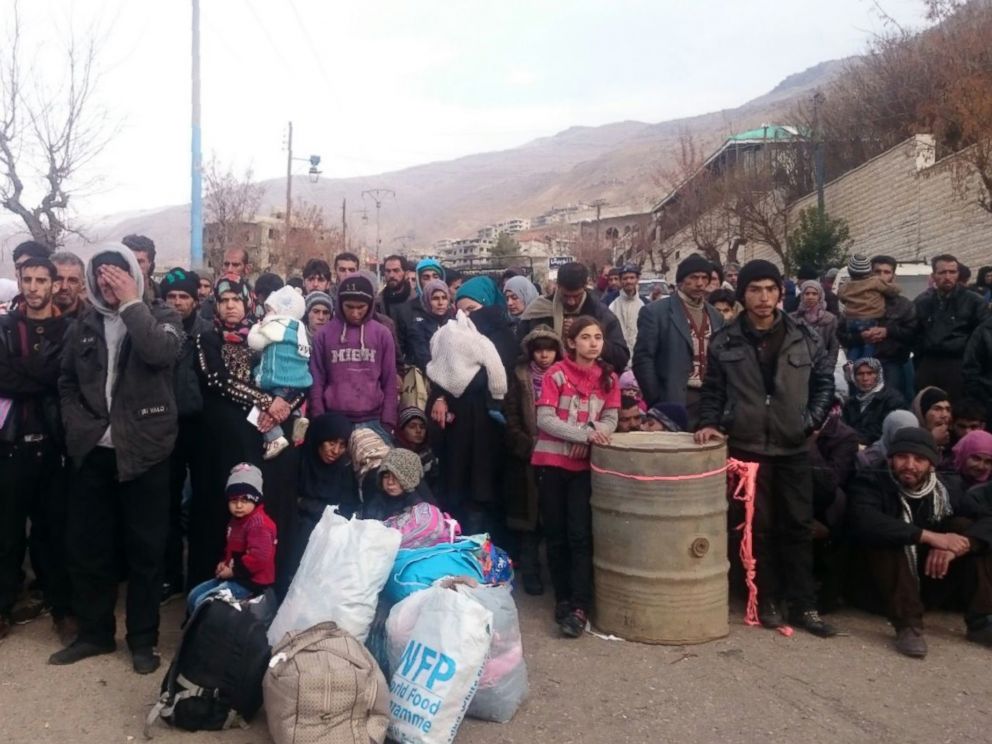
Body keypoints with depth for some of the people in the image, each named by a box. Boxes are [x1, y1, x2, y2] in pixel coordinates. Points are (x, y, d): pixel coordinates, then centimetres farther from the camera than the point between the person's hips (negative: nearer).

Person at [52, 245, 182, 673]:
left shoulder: (160, 317, 1)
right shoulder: (84, 325, 12)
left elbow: (160, 352, -22)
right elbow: (67, 382, 15)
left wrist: (131, 303, -16)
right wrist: (79, 426, 1)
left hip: (143, 449, -4)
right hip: (93, 450, 4)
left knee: (145, 548, 4)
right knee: (86, 545, 11)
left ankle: (143, 639, 18)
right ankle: (94, 632, 29)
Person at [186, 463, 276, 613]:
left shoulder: (259, 523, -22)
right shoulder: (236, 520, 12)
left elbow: (259, 557, -30)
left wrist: (234, 571, -20)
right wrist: (224, 563, 7)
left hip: (251, 580, -11)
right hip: (233, 575, 11)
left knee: (203, 601, -16)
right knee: (193, 595, 12)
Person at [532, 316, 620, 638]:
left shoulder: (608, 377, 5)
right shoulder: (556, 373, -6)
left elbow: (610, 420, 1)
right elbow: (544, 419, -14)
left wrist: (591, 436, -20)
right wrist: (585, 434, -24)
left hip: (585, 464, 1)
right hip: (551, 462, -1)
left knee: (580, 534, -7)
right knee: (556, 533, 7)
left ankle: (579, 607, -4)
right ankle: (562, 598, 21)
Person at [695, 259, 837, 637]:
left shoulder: (804, 336, 2)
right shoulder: (724, 341, -1)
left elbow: (825, 382, 10)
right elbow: (713, 390, 6)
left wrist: (812, 421, 0)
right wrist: (709, 423, -8)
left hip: (794, 448, 1)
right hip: (747, 448, -1)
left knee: (798, 526, 6)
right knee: (760, 527, 6)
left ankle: (804, 605, 16)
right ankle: (767, 600, 19)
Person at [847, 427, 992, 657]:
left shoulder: (944, 492, 2)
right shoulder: (871, 484, -13)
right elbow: (864, 522, -33)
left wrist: (955, 546, -27)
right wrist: (929, 536, -33)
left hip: (927, 585, 4)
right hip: (875, 588, -4)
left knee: (963, 526, -9)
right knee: (887, 536, -29)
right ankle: (908, 625, -31)